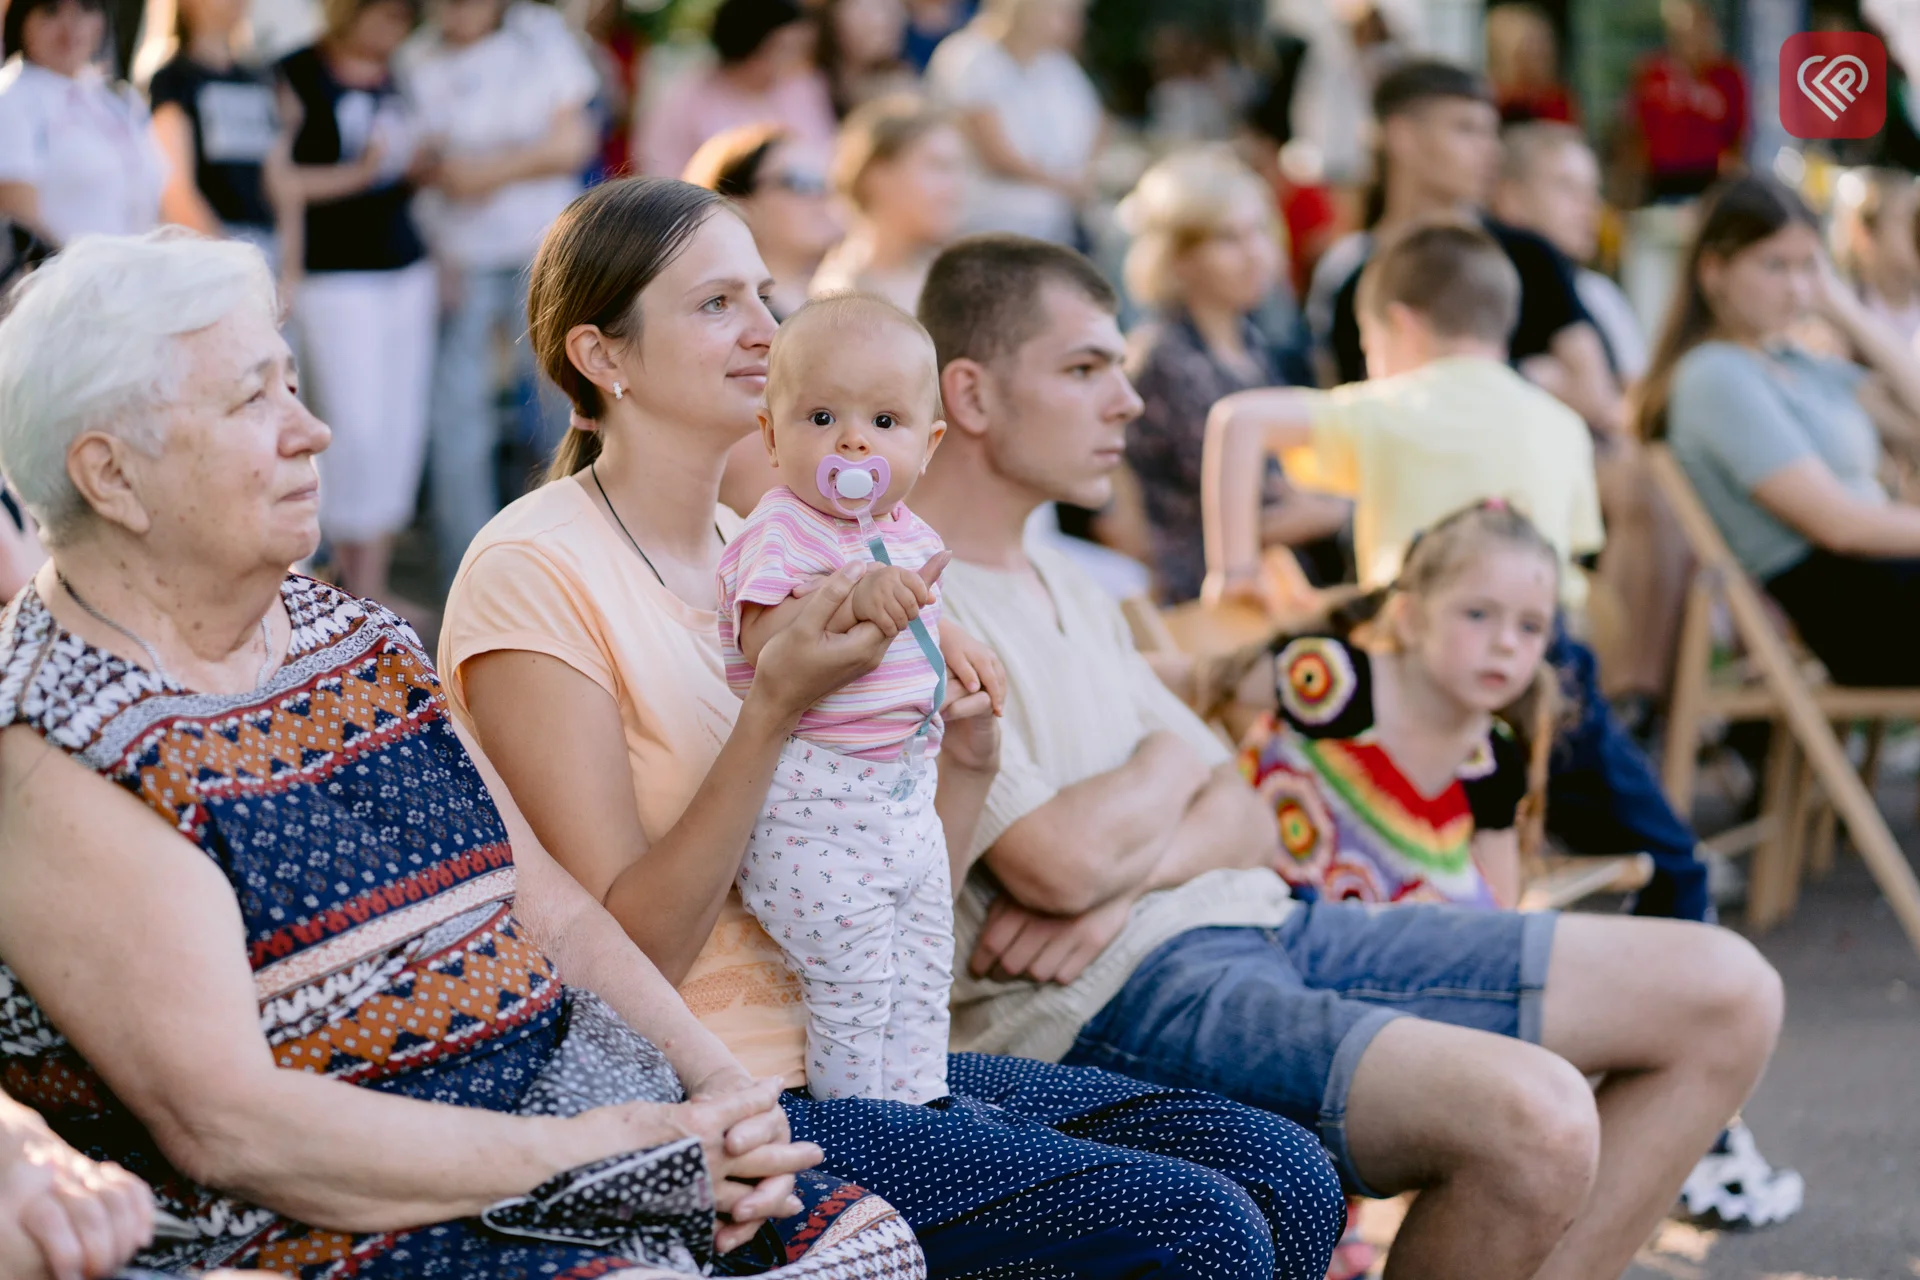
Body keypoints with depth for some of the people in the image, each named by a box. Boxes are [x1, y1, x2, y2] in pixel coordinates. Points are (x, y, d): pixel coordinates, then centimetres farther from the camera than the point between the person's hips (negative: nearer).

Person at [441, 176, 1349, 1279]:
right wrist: (775, 710, -24)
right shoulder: (531, 574, -10)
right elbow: (626, 953, -17)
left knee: (1285, 1173, -2)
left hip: (857, 1056, 8)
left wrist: (968, 756, -4)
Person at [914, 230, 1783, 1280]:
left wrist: (1128, 876, -7)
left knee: (1724, 996, 3)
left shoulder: (1068, 592, 22)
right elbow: (1061, 860, -20)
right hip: (1108, 1001, -10)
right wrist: (1171, 761, 3)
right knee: (1536, 1118, -33)